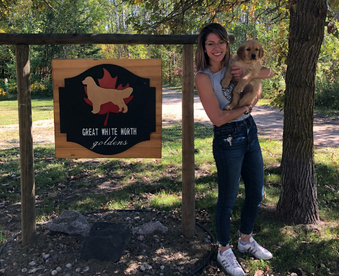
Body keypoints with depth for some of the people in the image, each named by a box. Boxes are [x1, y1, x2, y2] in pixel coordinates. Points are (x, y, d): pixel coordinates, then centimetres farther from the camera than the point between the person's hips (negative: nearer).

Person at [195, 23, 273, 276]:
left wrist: (248, 72, -14)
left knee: (256, 193, 17)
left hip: (250, 132, 7)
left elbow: (269, 73, 4)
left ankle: (246, 241, 39)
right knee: (228, 199, 5)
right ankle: (224, 251, 26)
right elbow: (218, 118, -18)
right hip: (228, 139, -7)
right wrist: (248, 106, -9)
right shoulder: (203, 77, -13)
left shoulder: (233, 66, 5)